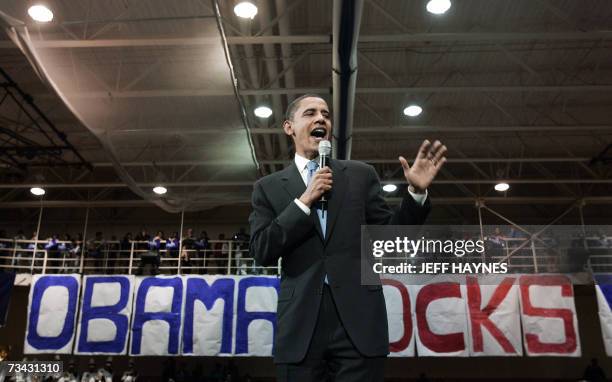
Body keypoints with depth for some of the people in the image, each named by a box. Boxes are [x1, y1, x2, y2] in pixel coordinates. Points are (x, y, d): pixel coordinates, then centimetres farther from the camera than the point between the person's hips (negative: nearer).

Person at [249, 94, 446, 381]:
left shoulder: (361, 175, 11)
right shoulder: (268, 187, 9)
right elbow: (261, 252, -1)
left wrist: (416, 192, -8)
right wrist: (304, 201, -8)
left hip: (359, 318, 1)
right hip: (300, 322, 0)